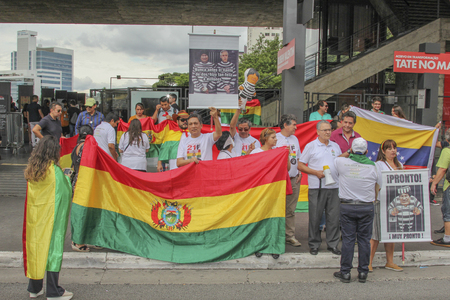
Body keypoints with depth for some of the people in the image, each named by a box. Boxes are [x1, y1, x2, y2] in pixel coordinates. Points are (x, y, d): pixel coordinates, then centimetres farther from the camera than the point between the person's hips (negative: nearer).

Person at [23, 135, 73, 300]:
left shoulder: (31, 170, 2)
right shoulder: (55, 171, -17)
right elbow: (66, 192, -11)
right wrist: (67, 178, 9)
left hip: (34, 217, 6)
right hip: (51, 218, -6)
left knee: (35, 246, 15)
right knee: (52, 248, 3)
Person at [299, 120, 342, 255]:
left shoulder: (335, 146, 14)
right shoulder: (311, 146, 1)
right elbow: (300, 165, -1)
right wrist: (316, 172, -11)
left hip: (334, 186, 4)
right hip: (316, 187, -3)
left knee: (334, 216, 5)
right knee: (315, 216, 2)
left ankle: (333, 244, 17)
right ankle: (314, 244, 15)